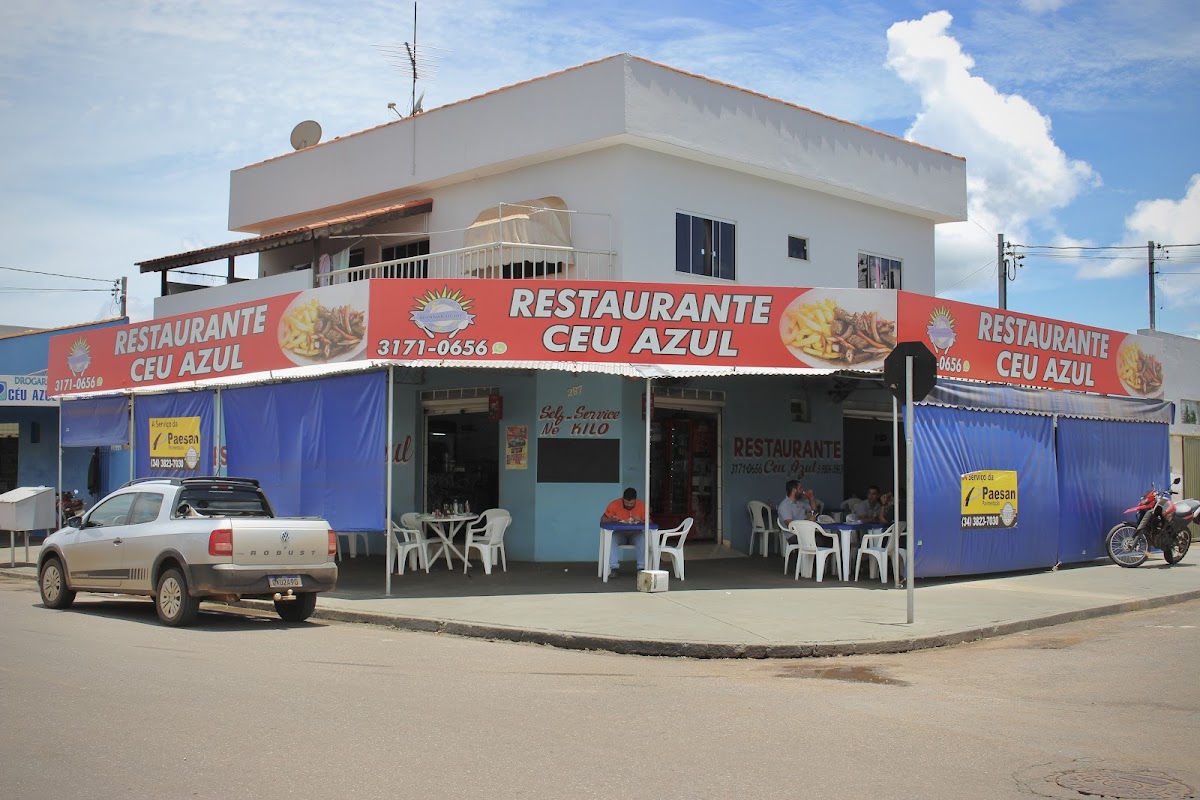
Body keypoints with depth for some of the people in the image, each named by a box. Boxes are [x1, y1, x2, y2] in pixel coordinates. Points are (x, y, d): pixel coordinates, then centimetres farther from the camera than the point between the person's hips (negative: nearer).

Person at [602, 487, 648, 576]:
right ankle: (614, 568, -34)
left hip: (635, 534, 0)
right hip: (619, 534, 0)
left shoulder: (642, 506, -8)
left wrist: (640, 521, -25)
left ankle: (642, 568, -27)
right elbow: (603, 519, -5)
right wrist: (611, 519, -27)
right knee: (611, 538, -33)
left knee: (643, 538, -33)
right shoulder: (614, 504, -11)